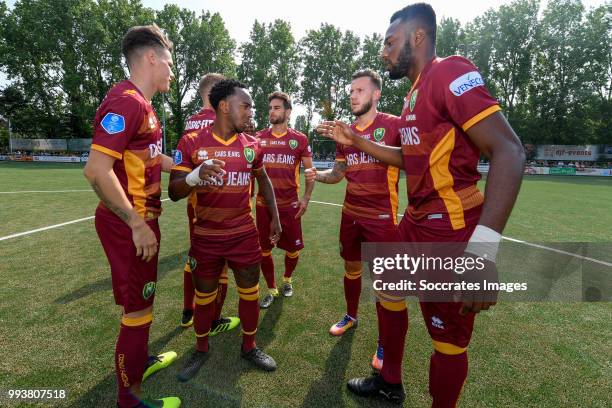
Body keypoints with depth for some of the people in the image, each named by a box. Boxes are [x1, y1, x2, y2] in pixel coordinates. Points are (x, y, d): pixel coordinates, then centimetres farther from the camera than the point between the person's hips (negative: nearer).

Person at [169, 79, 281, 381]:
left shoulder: (252, 145, 1)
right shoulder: (191, 142, -9)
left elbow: (263, 180, 16)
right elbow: (173, 193, -11)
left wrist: (275, 217, 11)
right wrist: (196, 175, -32)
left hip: (245, 234, 3)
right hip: (205, 236, -2)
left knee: (250, 292, 12)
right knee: (204, 295, 14)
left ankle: (249, 347, 34)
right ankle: (201, 350, 37)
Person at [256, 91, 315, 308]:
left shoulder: (300, 139, 0)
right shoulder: (258, 138, 5)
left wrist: (306, 198, -5)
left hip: (290, 204, -1)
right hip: (263, 204, 2)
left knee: (293, 249, 9)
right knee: (263, 250, 7)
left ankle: (287, 280, 39)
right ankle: (272, 290, 27)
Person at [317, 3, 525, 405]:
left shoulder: (450, 73, -13)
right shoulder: (415, 93, 15)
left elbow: (509, 151, -23)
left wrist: (482, 248, -31)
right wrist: (356, 141, 19)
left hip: (451, 231, -10)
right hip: (416, 222, 10)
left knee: (449, 337, 6)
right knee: (389, 291, 21)